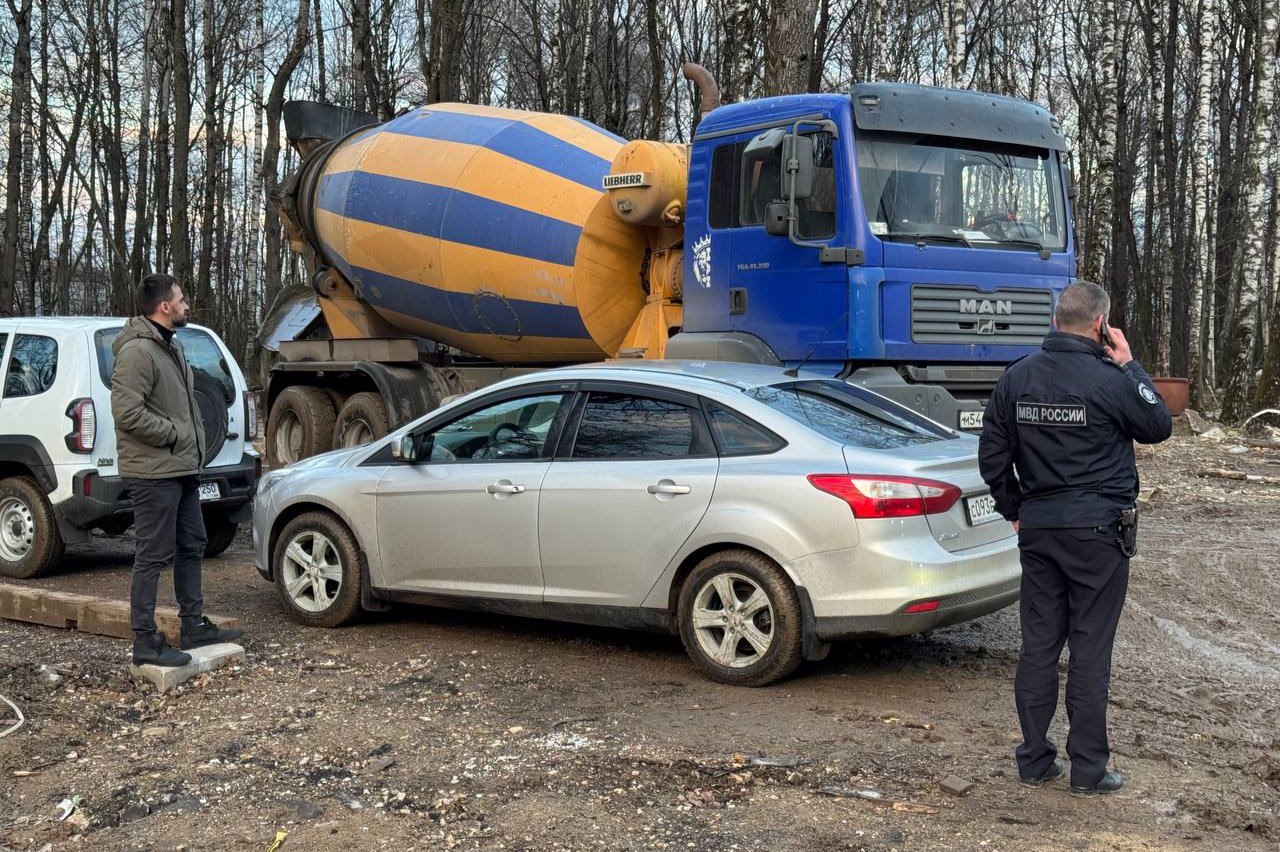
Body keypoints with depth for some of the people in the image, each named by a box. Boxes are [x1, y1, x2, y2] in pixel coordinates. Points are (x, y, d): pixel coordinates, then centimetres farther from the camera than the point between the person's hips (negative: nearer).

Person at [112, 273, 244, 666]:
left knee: (191, 548, 17)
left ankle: (194, 625, 27)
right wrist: (175, 433, -16)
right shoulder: (137, 352, -17)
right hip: (154, 473, -10)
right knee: (153, 556, -4)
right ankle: (145, 641, 3)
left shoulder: (172, 346, 16)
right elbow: (127, 413, -25)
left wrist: (195, 444, 14)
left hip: (183, 470, 10)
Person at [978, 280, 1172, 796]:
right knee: (1090, 650, 2)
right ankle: (1088, 770, 9)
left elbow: (992, 456, 7)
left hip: (1037, 528, 5)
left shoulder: (1017, 377, 2)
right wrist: (1129, 365, 6)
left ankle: (1034, 762, 16)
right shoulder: (1110, 379, -13)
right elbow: (1159, 427, 4)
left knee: (1038, 644, 10)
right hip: (1098, 530, -4)